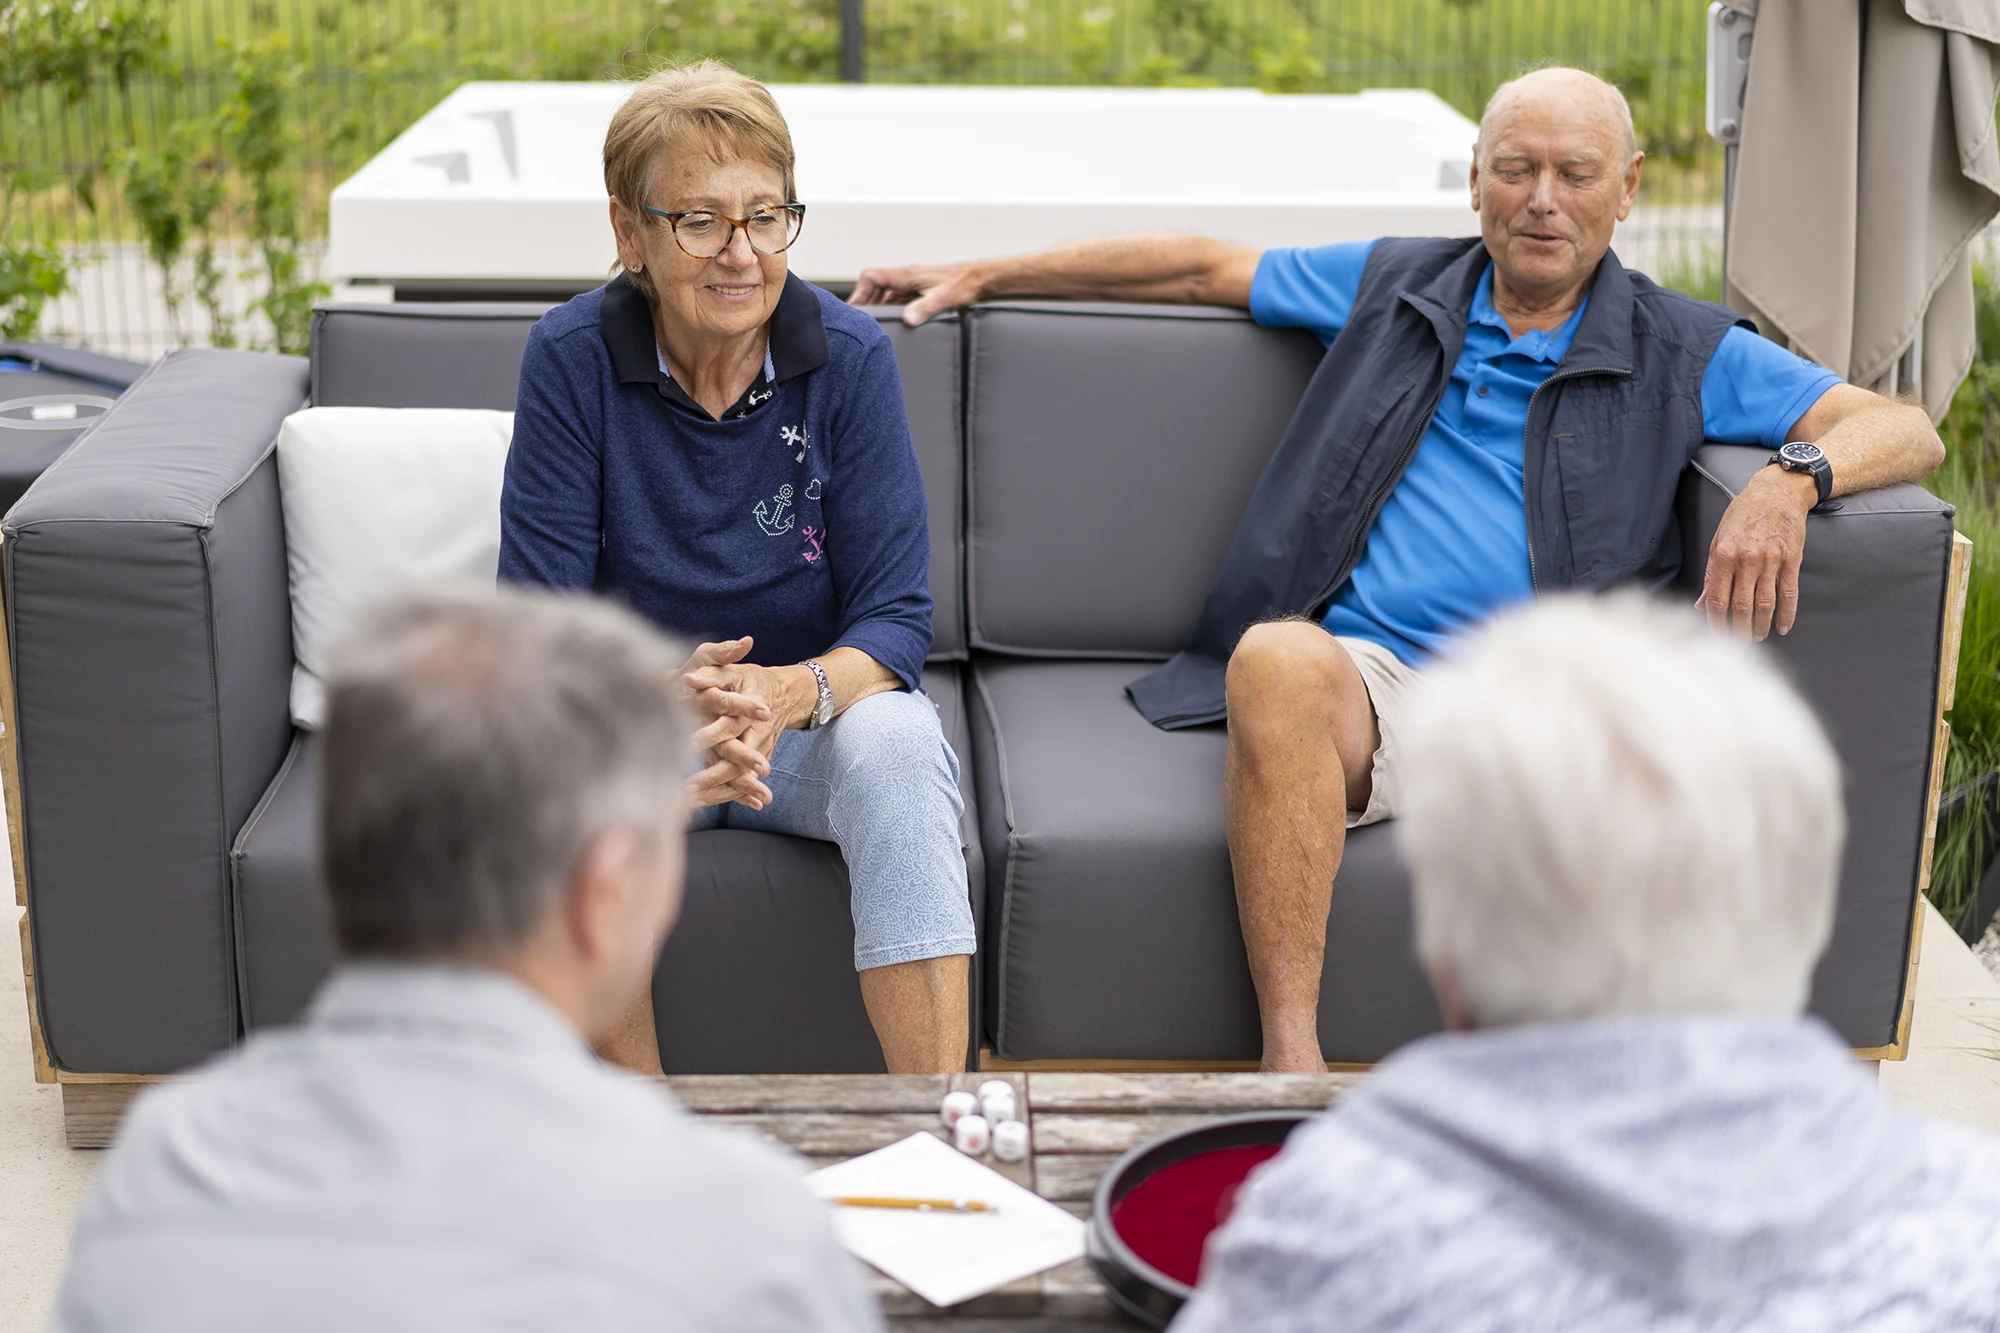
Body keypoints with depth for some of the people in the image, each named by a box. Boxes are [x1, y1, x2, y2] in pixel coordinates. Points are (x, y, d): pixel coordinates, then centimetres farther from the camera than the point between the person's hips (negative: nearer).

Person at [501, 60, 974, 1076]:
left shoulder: (852, 356, -10)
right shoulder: (572, 356, -10)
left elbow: (895, 616, -12)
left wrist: (791, 694, -35)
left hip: (819, 706, 0)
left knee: (898, 739, -34)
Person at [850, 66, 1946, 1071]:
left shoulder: (1686, 355, 16)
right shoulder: (1393, 287, 22)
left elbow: (1903, 428, 10)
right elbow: (1201, 265, 30)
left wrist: (1790, 477, -13)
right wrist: (983, 276, 29)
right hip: (1370, 678, 1)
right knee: (1277, 657, -36)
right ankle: (1291, 1058, -38)